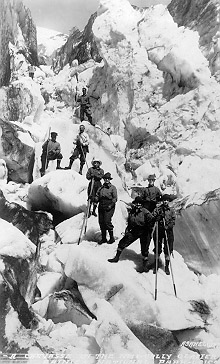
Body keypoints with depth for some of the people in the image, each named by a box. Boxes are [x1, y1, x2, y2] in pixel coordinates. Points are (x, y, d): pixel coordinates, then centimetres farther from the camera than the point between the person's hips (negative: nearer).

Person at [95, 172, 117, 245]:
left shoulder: (113, 188, 2)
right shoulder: (101, 188, 17)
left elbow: (115, 198, -4)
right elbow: (97, 196, 17)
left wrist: (111, 205, -16)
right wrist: (95, 199, -5)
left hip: (109, 207, -5)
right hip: (101, 207, 5)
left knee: (107, 221, -15)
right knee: (101, 222, 4)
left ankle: (112, 237, -1)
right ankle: (103, 238, 16)